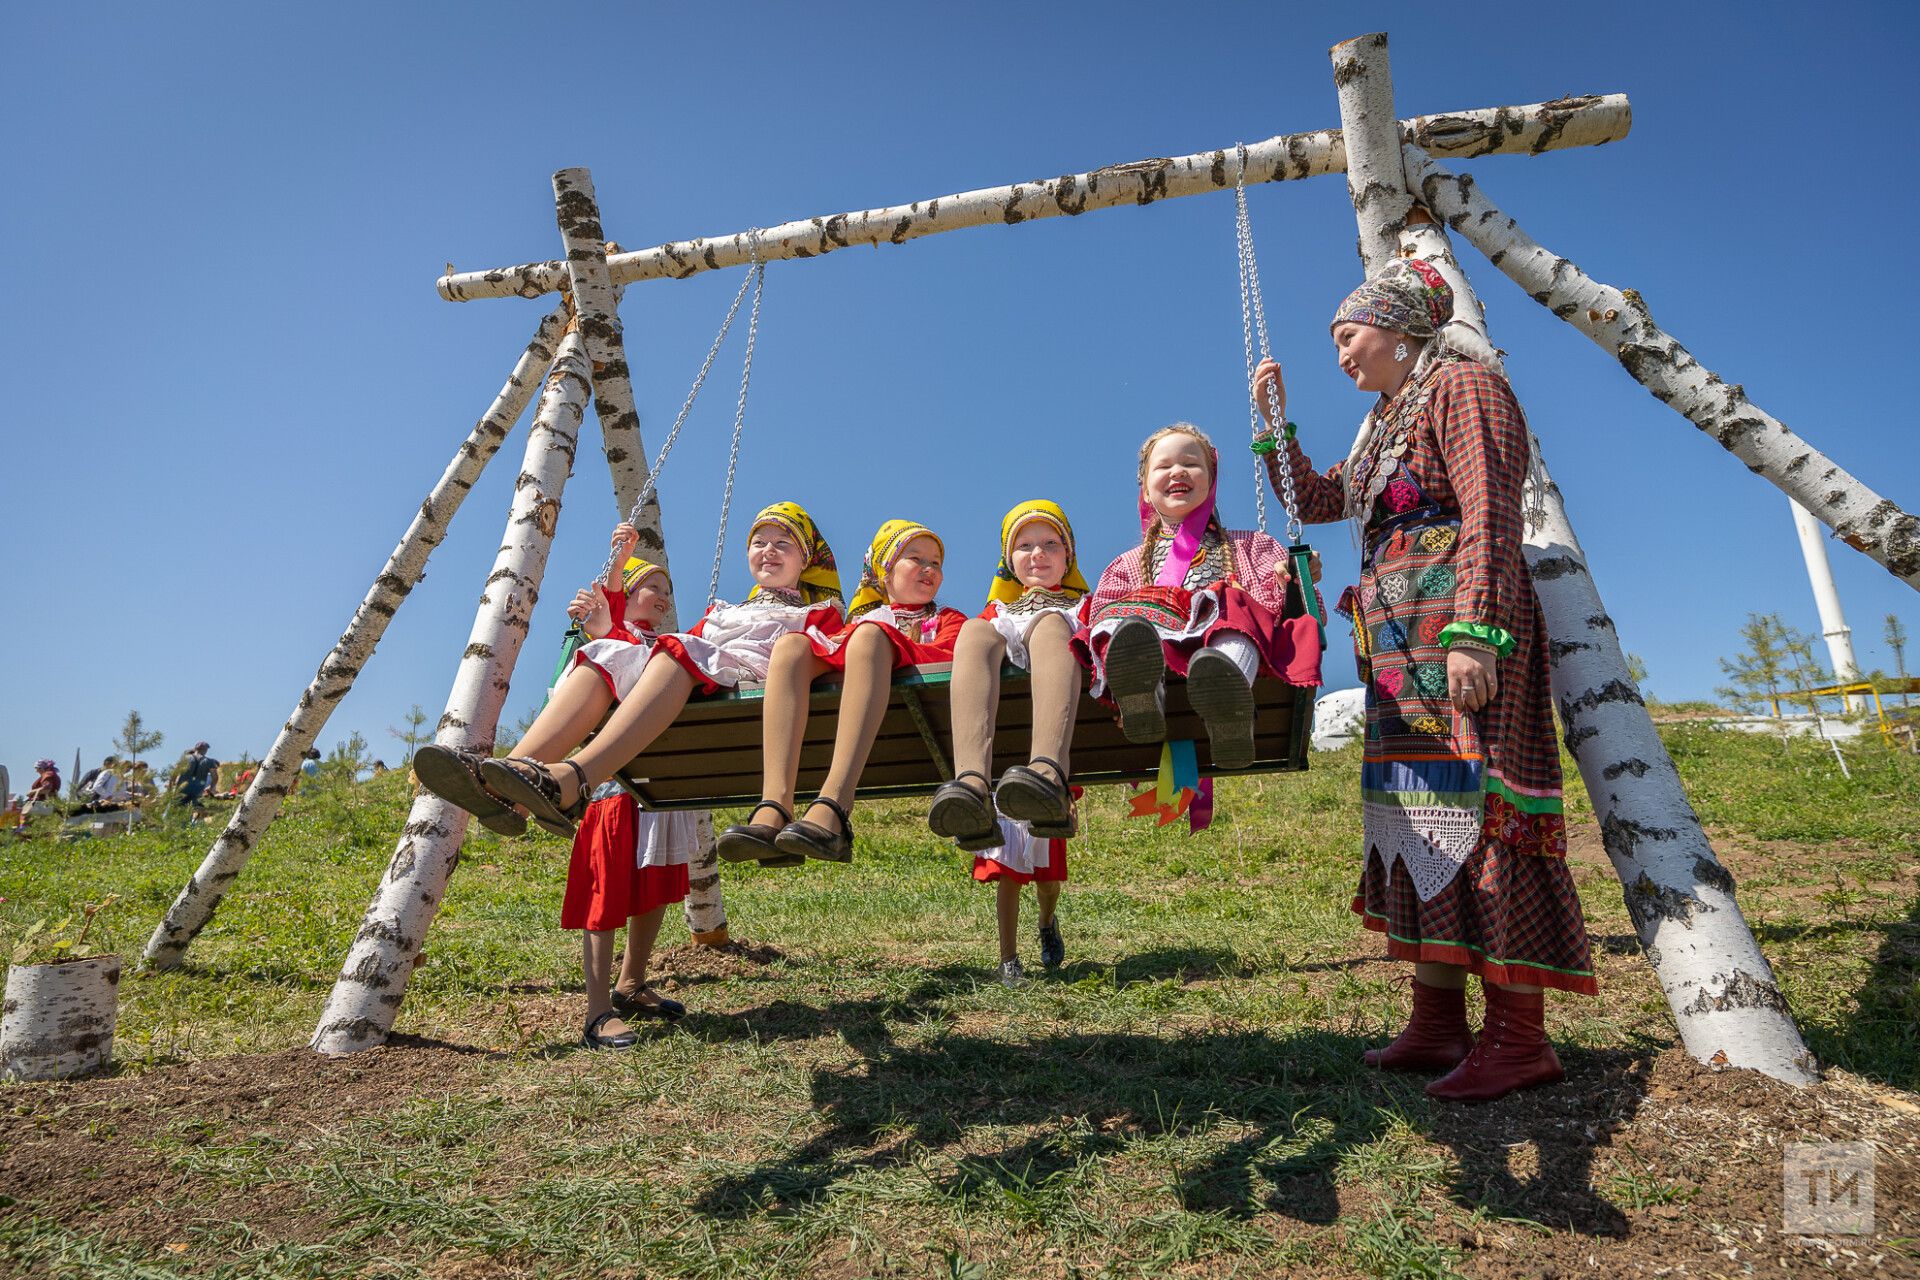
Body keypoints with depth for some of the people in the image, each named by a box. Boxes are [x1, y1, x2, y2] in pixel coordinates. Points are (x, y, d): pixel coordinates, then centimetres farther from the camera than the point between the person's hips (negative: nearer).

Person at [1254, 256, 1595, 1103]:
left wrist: (1475, 631, -24)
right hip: (1401, 649, 9)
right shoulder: (1385, 423, 25)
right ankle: (1438, 1023, 10)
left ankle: (1519, 1036, -5)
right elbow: (1315, 501, 29)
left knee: (1476, 806, -11)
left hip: (1459, 631, -9)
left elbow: (1489, 513, -14)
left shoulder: (1462, 385, -2)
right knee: (1416, 812, 5)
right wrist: (1275, 421, 20)